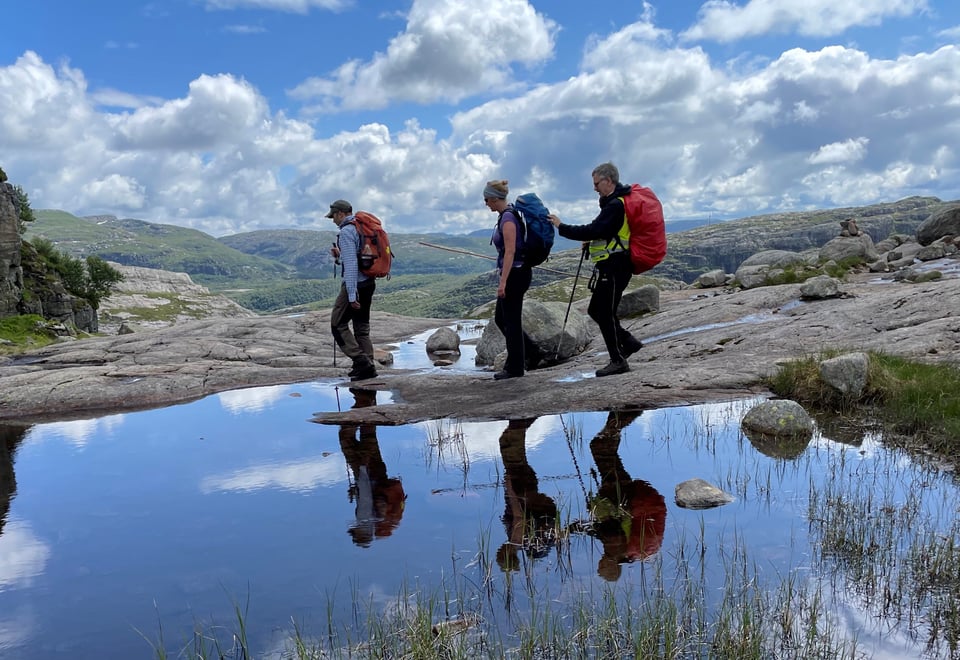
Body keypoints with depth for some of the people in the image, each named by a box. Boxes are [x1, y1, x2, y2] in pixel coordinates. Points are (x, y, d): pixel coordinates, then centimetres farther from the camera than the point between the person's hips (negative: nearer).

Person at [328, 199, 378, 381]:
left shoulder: (346, 231, -13)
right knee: (362, 326, 13)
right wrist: (340, 256, 16)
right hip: (369, 283, 9)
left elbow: (351, 264, -21)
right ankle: (368, 366, 11)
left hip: (355, 284, -9)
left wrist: (351, 295, -23)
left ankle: (361, 360, -8)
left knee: (338, 324, 0)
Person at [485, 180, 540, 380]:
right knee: (500, 318, 16)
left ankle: (514, 367, 10)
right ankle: (531, 353, 22)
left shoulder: (508, 218, -17)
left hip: (515, 274, -10)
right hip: (513, 273, 10)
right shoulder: (506, 215, 13)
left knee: (511, 320, 0)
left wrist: (503, 281, -24)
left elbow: (510, 251, -23)